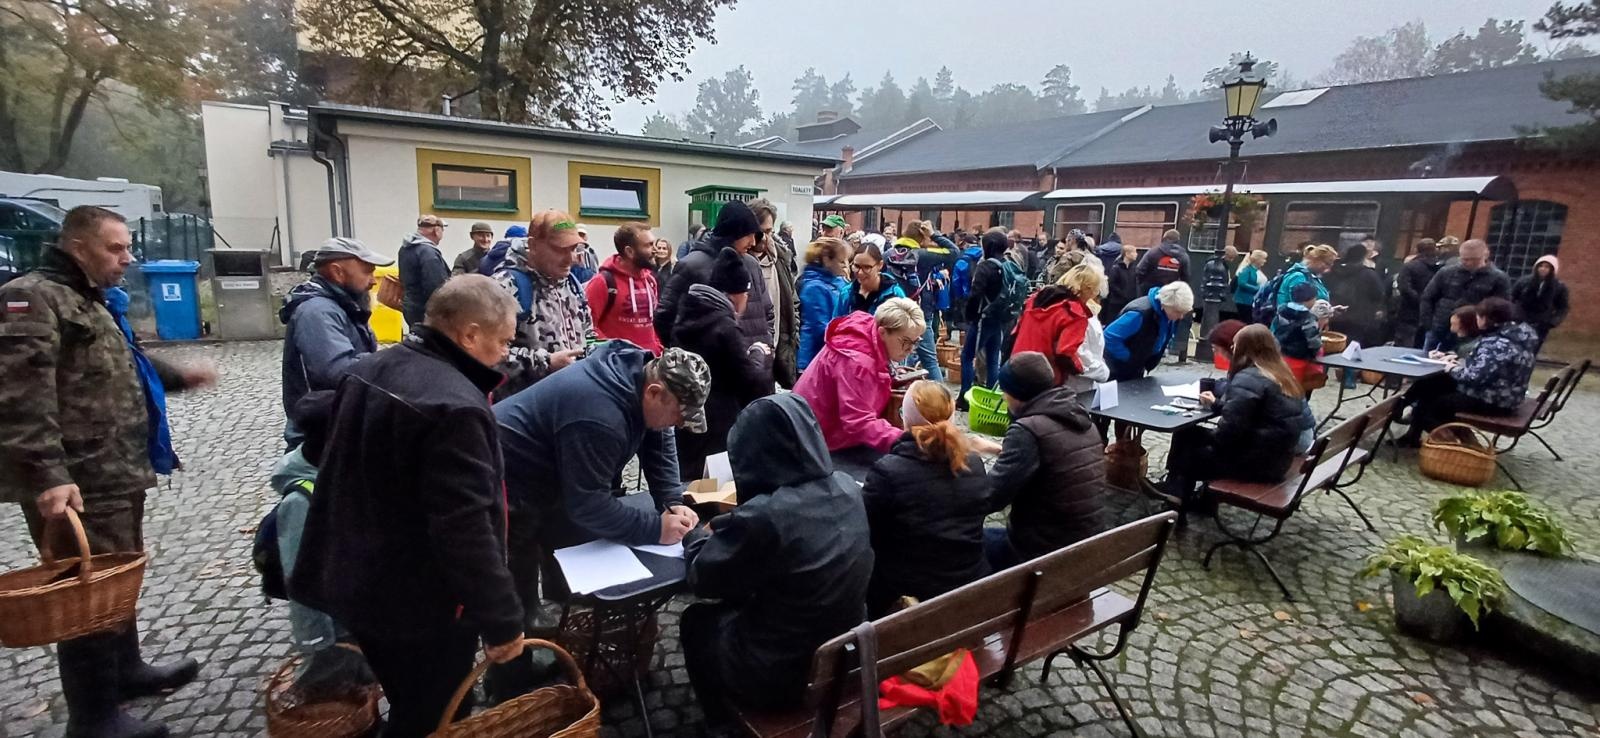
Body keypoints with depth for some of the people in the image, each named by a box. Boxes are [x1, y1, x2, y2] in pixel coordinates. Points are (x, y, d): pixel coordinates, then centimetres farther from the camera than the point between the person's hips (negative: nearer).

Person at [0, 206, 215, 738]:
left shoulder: (90, 302, 18)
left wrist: (178, 376, 23)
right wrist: (48, 474, -33)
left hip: (117, 476, 11)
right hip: (78, 486, -10)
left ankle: (126, 669, 40)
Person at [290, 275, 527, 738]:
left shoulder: (373, 368, 3)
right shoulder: (454, 406, -29)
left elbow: (339, 466, 17)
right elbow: (465, 530, -30)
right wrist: (503, 619, -20)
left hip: (358, 582, 9)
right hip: (422, 605, -9)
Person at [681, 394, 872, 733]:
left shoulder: (762, 517, -30)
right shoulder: (847, 489, -9)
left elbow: (702, 580, -12)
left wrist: (700, 538, 7)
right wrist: (729, 528, 12)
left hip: (780, 675, -6)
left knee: (696, 620, 21)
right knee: (734, 605, 28)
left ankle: (721, 724, 39)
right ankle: (727, 716, 44)